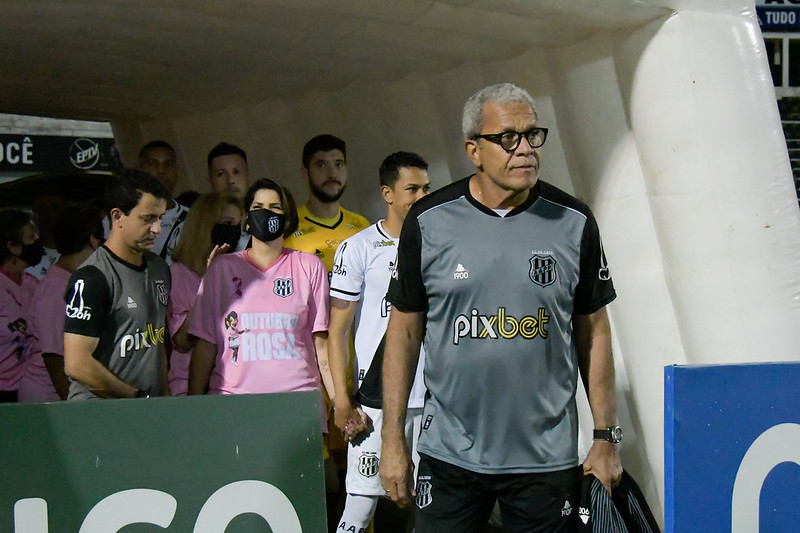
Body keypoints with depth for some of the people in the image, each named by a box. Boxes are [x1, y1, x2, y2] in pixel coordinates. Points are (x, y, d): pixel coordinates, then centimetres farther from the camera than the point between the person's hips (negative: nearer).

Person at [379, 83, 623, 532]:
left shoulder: (573, 222, 1)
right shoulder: (429, 222, -1)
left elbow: (593, 331, 7)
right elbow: (405, 331, 4)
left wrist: (606, 437, 4)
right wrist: (393, 441, 1)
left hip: (548, 460, 1)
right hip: (449, 456, 0)